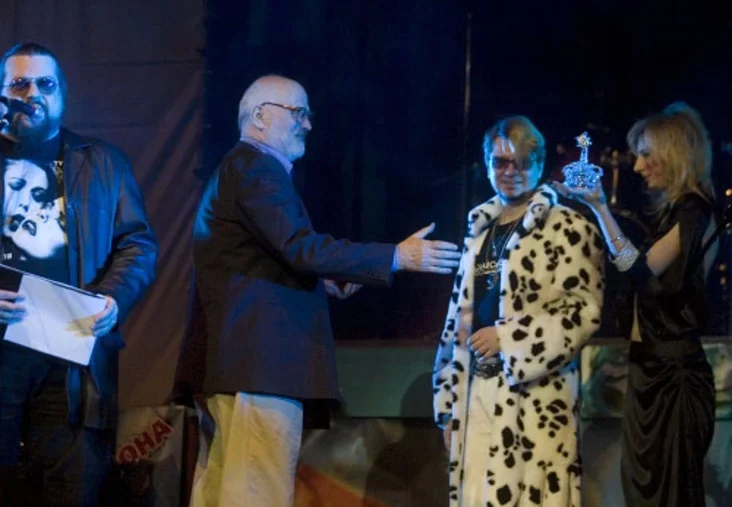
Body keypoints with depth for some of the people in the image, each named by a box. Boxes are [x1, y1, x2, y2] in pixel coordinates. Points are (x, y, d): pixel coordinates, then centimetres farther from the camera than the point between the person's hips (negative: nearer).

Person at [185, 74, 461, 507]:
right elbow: (301, 247, -22)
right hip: (260, 361, -11)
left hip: (233, 359, 11)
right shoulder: (256, 167, -10)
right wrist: (397, 256, -21)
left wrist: (322, 282, 15)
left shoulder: (237, 169, 23)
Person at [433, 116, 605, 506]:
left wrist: (508, 338, -15)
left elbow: (585, 310, -10)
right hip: (477, 394, 6)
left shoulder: (566, 228, 0)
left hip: (535, 396, -6)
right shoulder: (480, 230, 19)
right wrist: (448, 401, 16)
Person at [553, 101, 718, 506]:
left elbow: (642, 269, -22)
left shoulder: (694, 211, -14)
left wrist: (598, 206, -22)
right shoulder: (669, 210, 14)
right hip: (652, 366, 9)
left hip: (672, 370, -9)